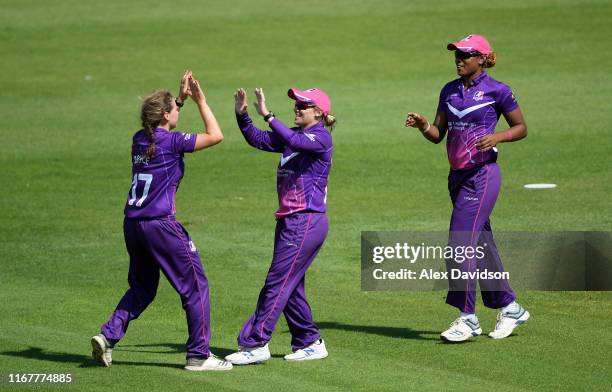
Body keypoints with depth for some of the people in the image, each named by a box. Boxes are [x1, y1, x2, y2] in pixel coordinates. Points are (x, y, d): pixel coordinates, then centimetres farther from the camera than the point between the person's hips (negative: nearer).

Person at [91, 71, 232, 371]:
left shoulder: (139, 139, 9)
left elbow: (160, 128, 33)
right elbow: (215, 135, -5)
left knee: (141, 289, 22)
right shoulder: (172, 141, -11)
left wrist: (182, 97, 30)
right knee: (194, 286, 4)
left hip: (132, 224, 7)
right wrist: (200, 101, 3)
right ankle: (198, 355, 4)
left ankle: (109, 336, 5)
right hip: (161, 225, -7)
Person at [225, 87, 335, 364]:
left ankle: (255, 344, -8)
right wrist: (242, 114, -5)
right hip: (289, 221, 9)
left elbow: (294, 142, -29)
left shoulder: (321, 138, -10)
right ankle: (310, 342, 23)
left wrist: (267, 115, -34)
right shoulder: (293, 135, 15)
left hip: (307, 221, -9)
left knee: (277, 283, -9)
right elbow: (258, 139, 11)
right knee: (290, 286, 13)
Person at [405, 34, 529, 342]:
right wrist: (422, 125, -9)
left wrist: (496, 137, -17)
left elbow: (521, 128, 0)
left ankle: (468, 319, -8)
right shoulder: (449, 91, 11)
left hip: (482, 175, -7)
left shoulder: (497, 91, -7)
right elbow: (437, 134, 11)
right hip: (457, 176, 7)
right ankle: (510, 309, 24)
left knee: (460, 244, -13)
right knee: (481, 244, 12)